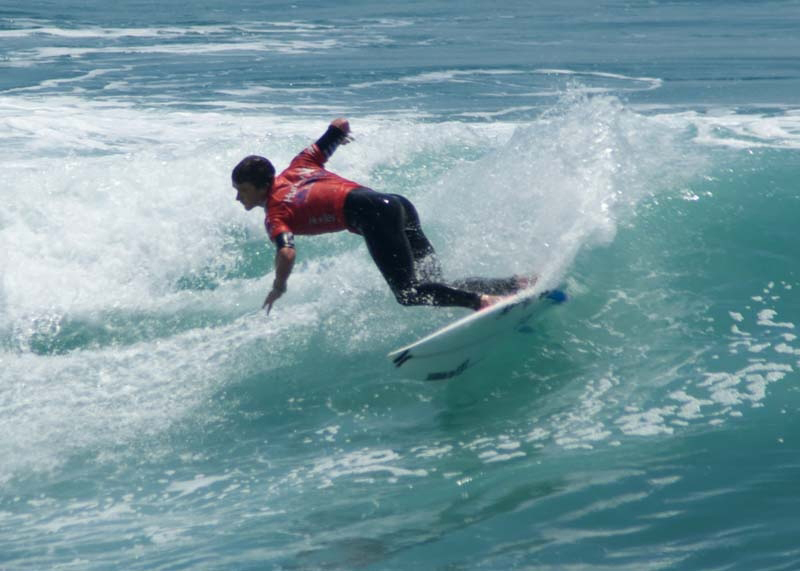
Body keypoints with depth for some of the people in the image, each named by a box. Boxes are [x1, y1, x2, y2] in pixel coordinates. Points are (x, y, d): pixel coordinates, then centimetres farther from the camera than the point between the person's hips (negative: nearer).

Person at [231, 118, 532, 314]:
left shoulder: (276, 212, 7)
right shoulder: (297, 167, 27)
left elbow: (287, 254, -12)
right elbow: (340, 125, 29)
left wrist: (278, 288, 7)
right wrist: (339, 133, 54)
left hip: (370, 211, -8)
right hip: (399, 204, 8)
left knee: (408, 293, -11)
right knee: (435, 288, 3)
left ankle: (480, 301, -31)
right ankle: (516, 284, -11)